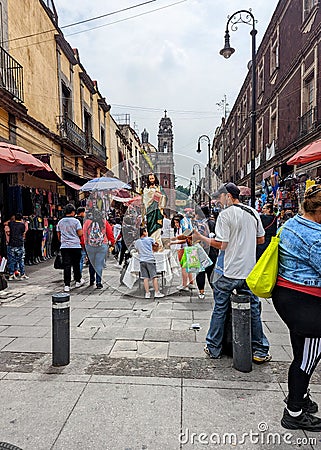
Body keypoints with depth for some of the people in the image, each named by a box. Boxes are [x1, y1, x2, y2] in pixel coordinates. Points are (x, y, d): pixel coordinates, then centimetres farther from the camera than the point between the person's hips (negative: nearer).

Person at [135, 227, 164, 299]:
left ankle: (147, 293, 4)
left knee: (145, 278, 5)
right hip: (150, 260, -4)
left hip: (142, 261, 4)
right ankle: (157, 292, 2)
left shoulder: (137, 242, 10)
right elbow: (156, 245, 15)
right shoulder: (150, 239, 1)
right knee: (154, 277, 1)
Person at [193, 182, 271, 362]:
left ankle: (214, 349, 21)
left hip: (228, 271, -5)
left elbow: (222, 244, -17)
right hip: (249, 271, 5)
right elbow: (261, 239, 13)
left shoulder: (225, 214, -12)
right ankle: (260, 351, 23)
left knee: (220, 309, 8)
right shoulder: (253, 212, 6)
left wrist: (200, 237, -6)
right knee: (253, 309, 14)